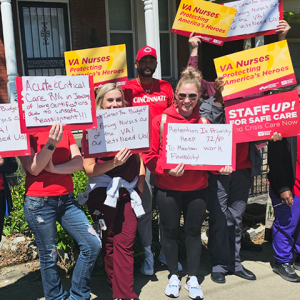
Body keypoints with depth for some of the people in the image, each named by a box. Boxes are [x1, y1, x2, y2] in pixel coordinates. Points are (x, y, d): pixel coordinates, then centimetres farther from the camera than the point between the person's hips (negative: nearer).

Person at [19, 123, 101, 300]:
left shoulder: (65, 132, 8)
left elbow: (79, 163, -1)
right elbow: (33, 169, -13)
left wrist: (54, 168, -15)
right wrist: (51, 144, -25)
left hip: (67, 199, 4)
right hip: (39, 202, -4)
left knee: (93, 244, -2)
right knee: (49, 256, 4)